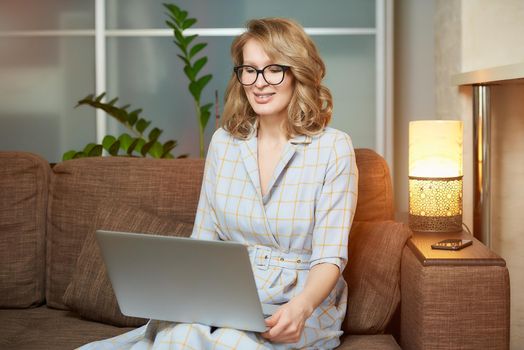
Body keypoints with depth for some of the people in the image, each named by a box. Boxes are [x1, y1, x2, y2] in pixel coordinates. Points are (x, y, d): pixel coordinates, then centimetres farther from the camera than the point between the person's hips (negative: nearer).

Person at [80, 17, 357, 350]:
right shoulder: (224, 142, 9)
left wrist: (301, 306, -30)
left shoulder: (333, 148, -4)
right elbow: (204, 239, 9)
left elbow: (329, 257, -9)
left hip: (302, 303, -3)